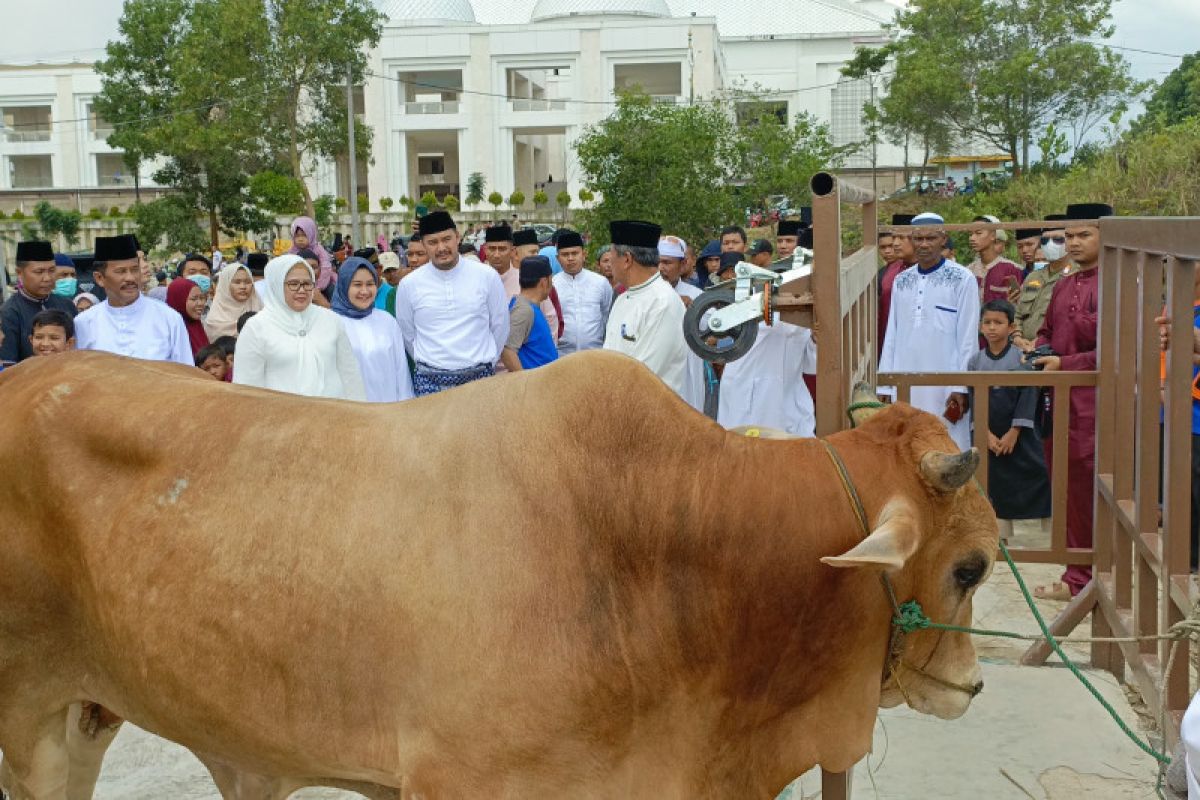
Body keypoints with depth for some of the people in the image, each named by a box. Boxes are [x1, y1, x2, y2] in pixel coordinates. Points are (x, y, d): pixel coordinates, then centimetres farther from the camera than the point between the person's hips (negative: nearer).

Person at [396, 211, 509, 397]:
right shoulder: (408, 285, 0)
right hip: (430, 382, 0)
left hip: (480, 379, 0)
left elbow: (500, 326, 8)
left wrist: (486, 363, 11)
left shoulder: (487, 276, -2)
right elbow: (407, 335, 11)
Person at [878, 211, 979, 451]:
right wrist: (885, 386, 8)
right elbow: (891, 337, 13)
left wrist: (961, 387, -9)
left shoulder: (962, 279, -2)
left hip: (945, 386, -4)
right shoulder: (901, 282, 12)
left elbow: (968, 338, -4)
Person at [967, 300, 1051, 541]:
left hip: (1020, 433, -3)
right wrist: (987, 434, -8)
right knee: (995, 484, 9)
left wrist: (1013, 433, -12)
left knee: (1037, 476, -3)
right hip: (989, 435, 3)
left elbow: (1028, 397, -9)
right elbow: (974, 400, 0)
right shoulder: (975, 361, 1)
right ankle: (1002, 536, 20)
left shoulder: (1022, 358, -6)